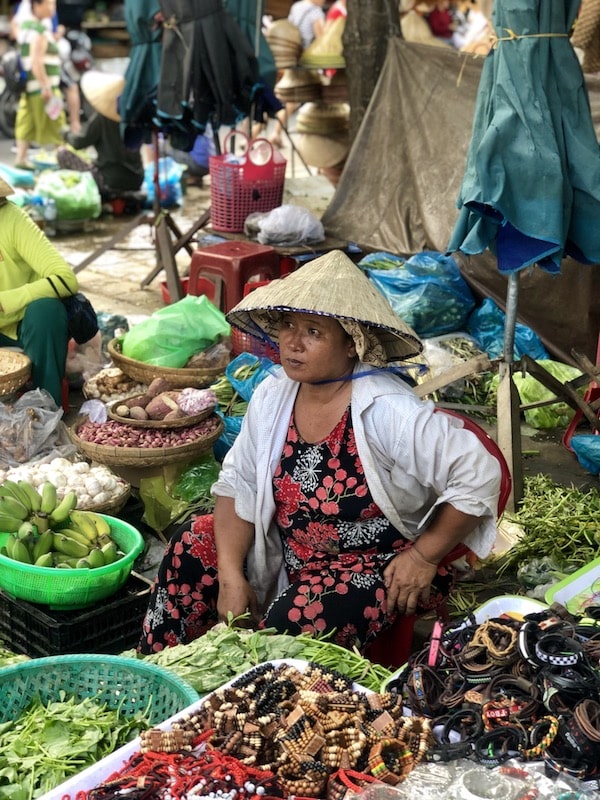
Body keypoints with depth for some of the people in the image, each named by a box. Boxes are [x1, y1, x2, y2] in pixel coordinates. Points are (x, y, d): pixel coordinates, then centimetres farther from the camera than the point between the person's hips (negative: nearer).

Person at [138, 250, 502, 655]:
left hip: (384, 566, -6)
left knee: (297, 616, -31)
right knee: (193, 544, -8)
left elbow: (478, 476, -23)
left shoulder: (388, 411, -25)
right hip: (293, 557, 6)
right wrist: (231, 575, -11)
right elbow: (239, 486, 0)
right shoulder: (273, 396, -6)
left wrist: (425, 556, -16)